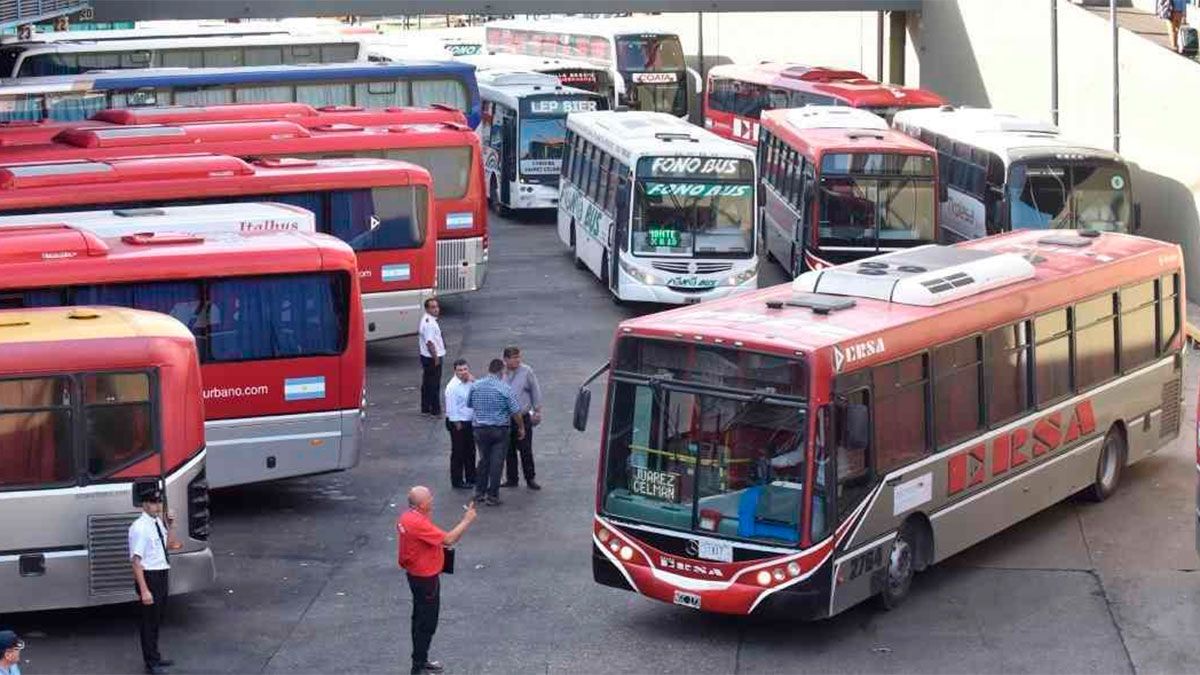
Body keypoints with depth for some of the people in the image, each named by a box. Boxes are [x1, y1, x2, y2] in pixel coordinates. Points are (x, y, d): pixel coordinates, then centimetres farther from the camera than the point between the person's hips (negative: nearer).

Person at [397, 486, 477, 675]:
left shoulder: (407, 517, 2)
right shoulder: (418, 524, -30)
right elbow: (448, 540, -29)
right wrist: (467, 520, -20)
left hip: (416, 574, 10)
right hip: (425, 579, -10)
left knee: (421, 620, 22)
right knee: (426, 623, 1)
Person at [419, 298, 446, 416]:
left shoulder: (426, 320, 11)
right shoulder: (430, 323, -23)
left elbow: (420, 333, 21)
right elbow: (430, 342, -27)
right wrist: (436, 358, -22)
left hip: (426, 356, 11)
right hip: (432, 357, -11)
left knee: (427, 383, 16)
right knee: (434, 384, -4)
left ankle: (425, 408, 23)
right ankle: (435, 409, 1)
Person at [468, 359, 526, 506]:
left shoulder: (475, 386, -1)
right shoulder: (504, 388, -13)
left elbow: (469, 405, 13)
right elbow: (515, 412, -10)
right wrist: (521, 428, 4)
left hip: (479, 429, 4)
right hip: (499, 430, -4)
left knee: (483, 460, 18)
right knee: (496, 462, 2)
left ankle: (479, 492, 22)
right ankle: (492, 496, 4)